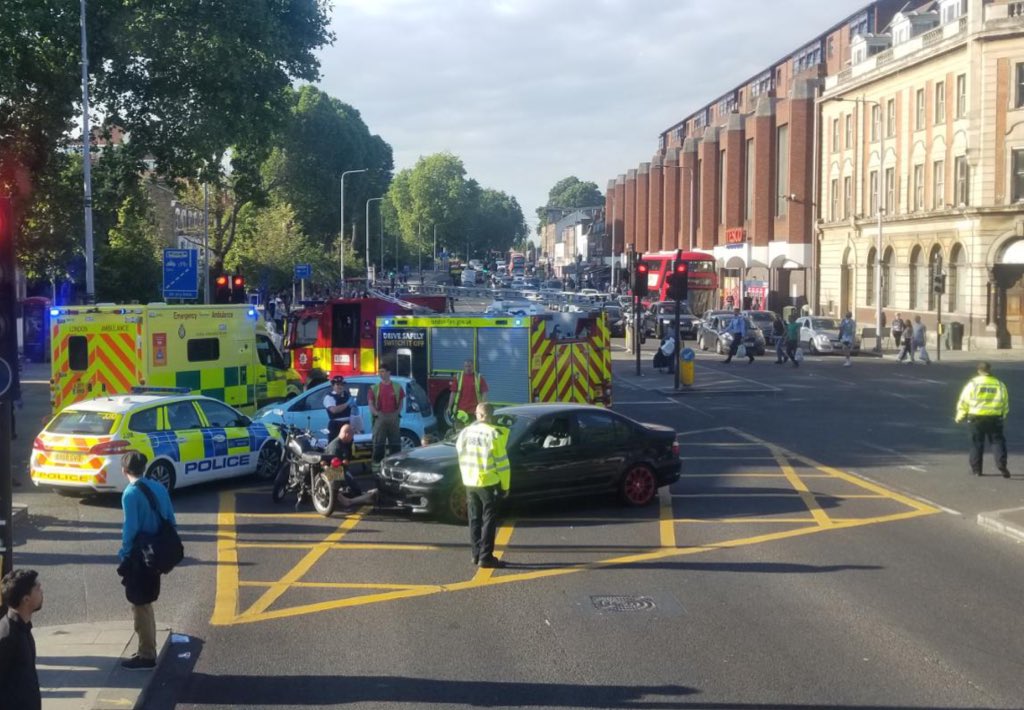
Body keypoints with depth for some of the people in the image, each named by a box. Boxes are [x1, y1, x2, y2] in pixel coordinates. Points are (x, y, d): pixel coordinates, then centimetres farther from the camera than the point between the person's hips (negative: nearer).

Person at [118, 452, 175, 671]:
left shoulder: (131, 493, -15)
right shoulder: (159, 488, 6)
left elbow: (130, 528, -19)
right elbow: (171, 521, 8)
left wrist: (124, 554, -7)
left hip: (139, 555, -7)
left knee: (140, 606, 2)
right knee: (145, 604, 19)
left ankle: (146, 657, 7)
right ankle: (148, 650, 27)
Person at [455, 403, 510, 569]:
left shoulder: (465, 432, 5)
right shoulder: (493, 434, -13)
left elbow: (462, 456, 12)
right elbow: (501, 462, -11)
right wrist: (505, 485, -3)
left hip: (469, 482, 6)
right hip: (488, 483, -6)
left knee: (475, 519, 14)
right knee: (489, 519, 0)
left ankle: (476, 554, 17)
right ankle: (485, 557, -3)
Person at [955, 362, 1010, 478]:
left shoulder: (973, 383, -3)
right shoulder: (999, 385, 4)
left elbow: (964, 401, -1)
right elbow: (1005, 404, 13)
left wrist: (960, 416, 11)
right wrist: (1003, 416, 29)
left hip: (976, 418, -1)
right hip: (994, 419, 1)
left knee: (977, 443, 8)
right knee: (998, 442, 7)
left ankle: (976, 469, 12)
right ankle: (1002, 466, -6)